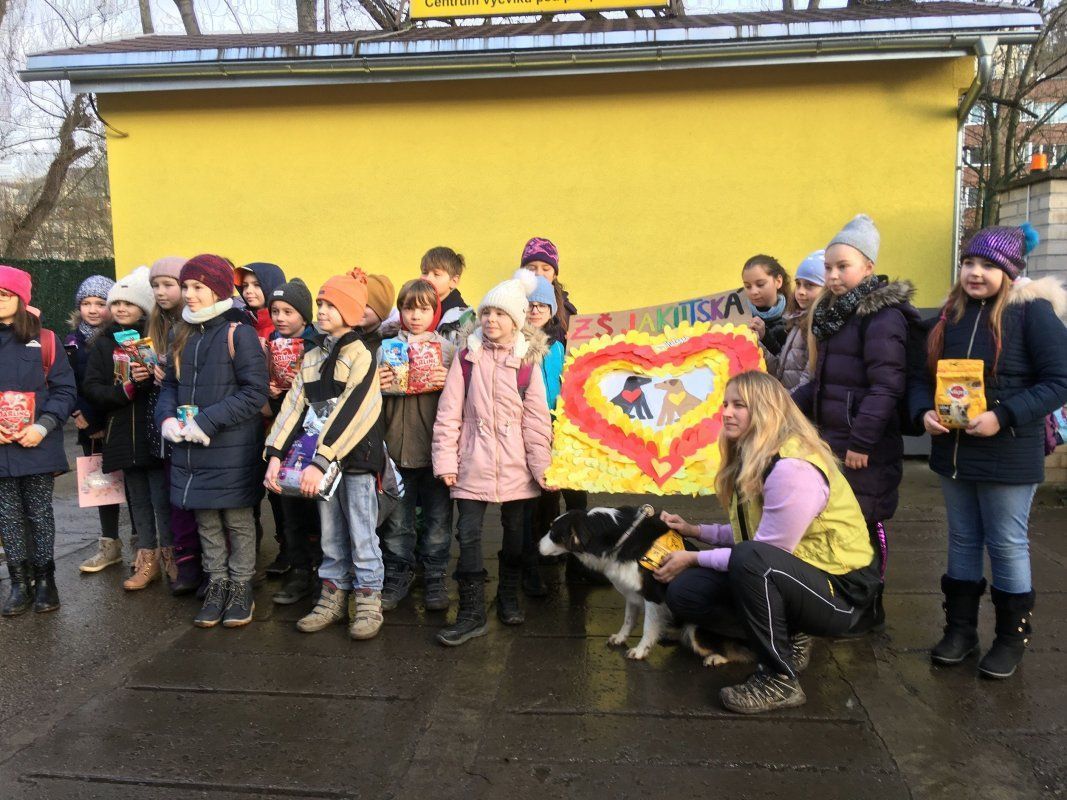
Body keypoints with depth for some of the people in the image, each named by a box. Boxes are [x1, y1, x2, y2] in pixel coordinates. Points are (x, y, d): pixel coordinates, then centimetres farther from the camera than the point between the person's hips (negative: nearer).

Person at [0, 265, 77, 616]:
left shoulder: (44, 340, 0)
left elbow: (65, 390, -2)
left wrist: (42, 427, -15)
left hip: (38, 445, -2)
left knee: (40, 514, 7)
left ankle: (45, 579, 20)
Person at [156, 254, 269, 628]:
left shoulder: (239, 334, -10)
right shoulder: (184, 337, 12)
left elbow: (255, 393, -16)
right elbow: (171, 384, 14)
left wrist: (206, 420, -19)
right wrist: (167, 418, -7)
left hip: (232, 449, -6)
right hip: (190, 450, 6)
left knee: (237, 520, 6)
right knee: (206, 520, 14)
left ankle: (241, 587, 21)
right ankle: (217, 584, 28)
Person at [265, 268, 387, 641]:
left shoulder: (361, 355, -10)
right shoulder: (311, 359, 12)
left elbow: (350, 412, -19)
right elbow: (294, 406, 4)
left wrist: (320, 462, -25)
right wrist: (275, 454, -8)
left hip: (356, 459, -6)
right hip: (322, 460, 6)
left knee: (361, 536, 2)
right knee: (331, 536, 14)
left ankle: (368, 603, 14)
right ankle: (333, 599, 25)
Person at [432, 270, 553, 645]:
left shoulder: (527, 362, -1)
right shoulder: (467, 357, 0)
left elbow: (537, 418, -1)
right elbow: (449, 413, 0)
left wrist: (541, 466, -3)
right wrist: (445, 459, -5)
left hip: (515, 465, 0)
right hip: (473, 464, 0)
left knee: (515, 533, 12)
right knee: (468, 534, -4)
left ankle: (509, 597, 34)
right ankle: (472, 614, 7)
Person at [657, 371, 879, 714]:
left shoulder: (793, 468, -24)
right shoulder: (751, 461, 6)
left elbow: (765, 550, -23)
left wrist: (694, 558, -15)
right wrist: (695, 531, 9)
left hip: (839, 590, -9)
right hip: (794, 575, 9)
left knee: (750, 559, -37)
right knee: (683, 593, -3)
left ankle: (779, 680, -17)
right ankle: (787, 636, 12)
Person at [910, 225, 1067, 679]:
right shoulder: (951, 316, 7)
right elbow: (923, 377, 10)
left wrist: (1004, 417, -23)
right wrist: (925, 411, -10)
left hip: (1007, 456, -6)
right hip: (953, 451, 6)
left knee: (1007, 546, 6)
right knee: (962, 540, 16)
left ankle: (1013, 637, 23)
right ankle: (960, 628, 28)